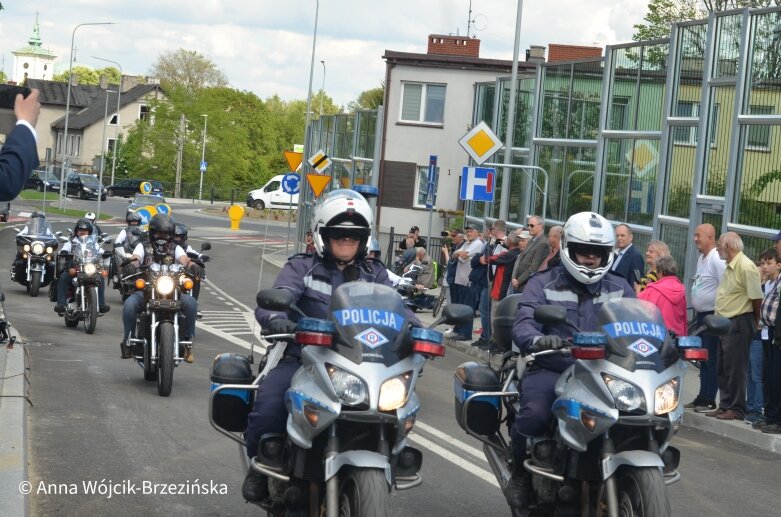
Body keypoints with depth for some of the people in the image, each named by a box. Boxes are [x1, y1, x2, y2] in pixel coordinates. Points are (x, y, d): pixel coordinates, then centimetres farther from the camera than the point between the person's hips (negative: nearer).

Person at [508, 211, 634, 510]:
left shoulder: (620, 289, 18)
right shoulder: (543, 285, 7)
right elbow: (523, 324, -8)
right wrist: (537, 340, -32)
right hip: (553, 369, -3)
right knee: (535, 413, -34)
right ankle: (520, 473, -4)